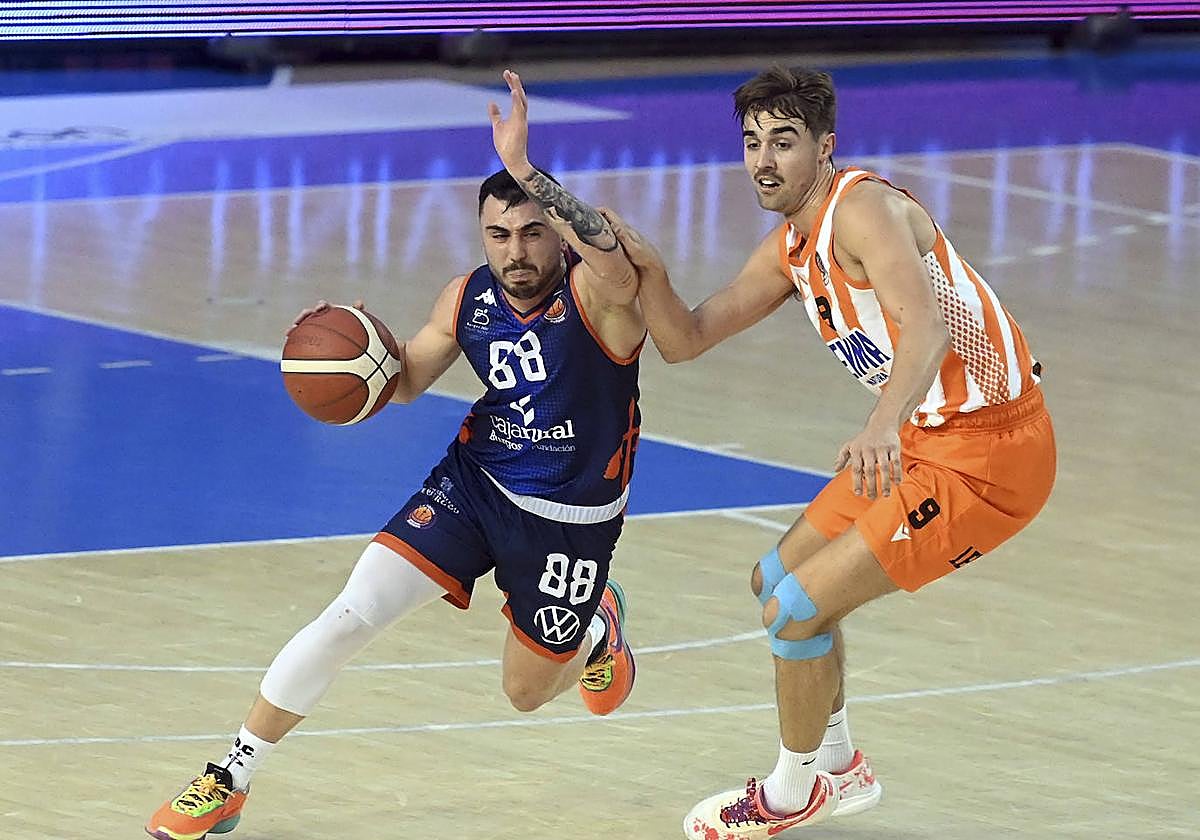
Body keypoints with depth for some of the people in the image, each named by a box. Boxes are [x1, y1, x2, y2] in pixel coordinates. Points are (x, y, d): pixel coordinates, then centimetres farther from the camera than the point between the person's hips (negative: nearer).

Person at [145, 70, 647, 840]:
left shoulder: (596, 295, -22)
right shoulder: (468, 300, -5)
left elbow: (613, 259, -49)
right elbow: (406, 382, 12)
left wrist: (524, 166, -56)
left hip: (570, 518, -3)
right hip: (474, 482, 3)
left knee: (528, 692, 12)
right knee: (350, 616, -14)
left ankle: (597, 621, 49)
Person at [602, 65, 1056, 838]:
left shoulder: (863, 208, -20)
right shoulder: (790, 250, 10)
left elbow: (926, 324, -37)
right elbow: (685, 340, 12)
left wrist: (884, 426, -53)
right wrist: (650, 271, -8)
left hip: (990, 455, -10)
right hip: (927, 439, 10)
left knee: (795, 608, -9)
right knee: (779, 580, 22)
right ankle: (840, 769, 38)